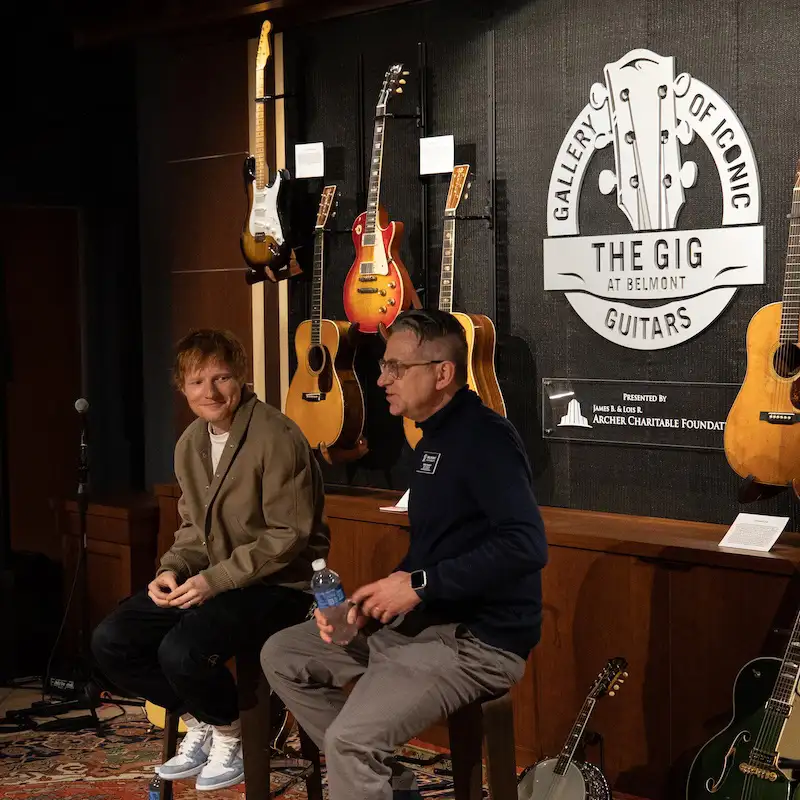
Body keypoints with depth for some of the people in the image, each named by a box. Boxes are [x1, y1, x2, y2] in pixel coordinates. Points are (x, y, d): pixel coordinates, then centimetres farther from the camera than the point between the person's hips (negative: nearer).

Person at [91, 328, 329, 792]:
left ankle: (229, 733, 1)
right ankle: (201, 722, 12)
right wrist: (173, 570, -4)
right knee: (111, 642, -5)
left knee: (182, 651, -30)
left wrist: (214, 580, -22)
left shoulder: (277, 438, -17)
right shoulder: (190, 445, 9)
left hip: (279, 585, -8)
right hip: (212, 581, 8)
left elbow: (288, 536, -19)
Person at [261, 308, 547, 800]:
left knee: (351, 738, -26)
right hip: (423, 620, 10)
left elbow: (526, 544, -29)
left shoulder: (485, 437, -16)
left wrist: (419, 586, -23)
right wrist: (368, 605, 4)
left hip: (480, 640, -10)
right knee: (282, 656, 9)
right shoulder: (436, 437, 15)